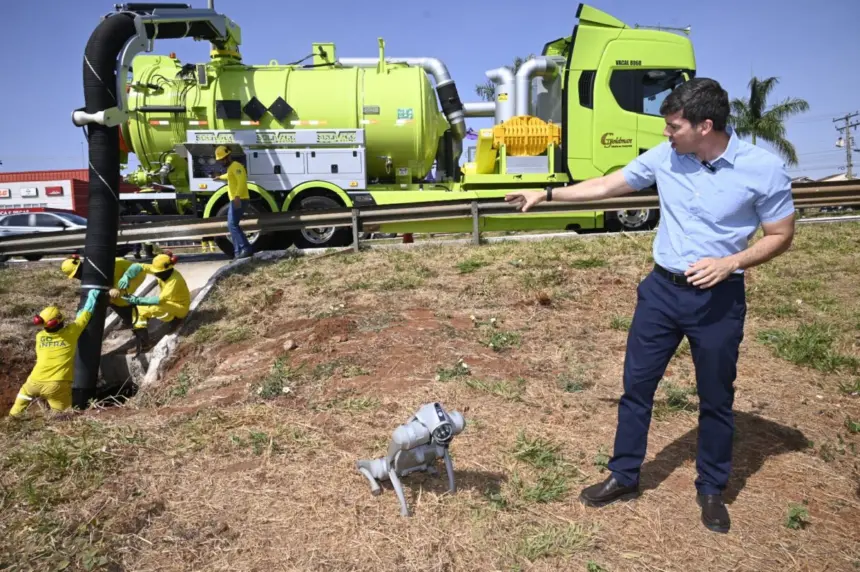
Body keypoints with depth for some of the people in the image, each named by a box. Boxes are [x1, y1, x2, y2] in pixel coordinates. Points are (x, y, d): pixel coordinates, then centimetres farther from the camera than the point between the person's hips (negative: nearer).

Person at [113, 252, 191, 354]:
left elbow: (161, 299, -35)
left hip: (179, 307, -9)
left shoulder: (175, 280, -30)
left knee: (155, 308, -37)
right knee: (139, 309, -5)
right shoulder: (161, 271, -9)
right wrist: (126, 277, -30)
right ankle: (142, 344, -11)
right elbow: (138, 266, -12)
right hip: (167, 301, 9)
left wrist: (138, 300, -36)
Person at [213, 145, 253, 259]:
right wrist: (220, 177, 68)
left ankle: (246, 248, -21)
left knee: (232, 225, -17)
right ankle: (239, 251, 10)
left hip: (239, 201, -11)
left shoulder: (236, 166, -9)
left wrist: (237, 196, -36)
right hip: (235, 201, 11)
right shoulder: (230, 168, 23)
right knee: (233, 225, 10)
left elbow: (242, 181, -25)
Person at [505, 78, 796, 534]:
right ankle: (623, 476, 25)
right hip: (662, 289, 3)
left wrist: (730, 262, -20)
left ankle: (711, 490, 32)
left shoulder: (764, 168, -13)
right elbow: (607, 186, 6)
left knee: (716, 399, 11)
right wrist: (547, 194, 4)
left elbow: (781, 236, -4)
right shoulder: (664, 156, -4)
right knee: (637, 384, 8)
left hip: (719, 298, -3)